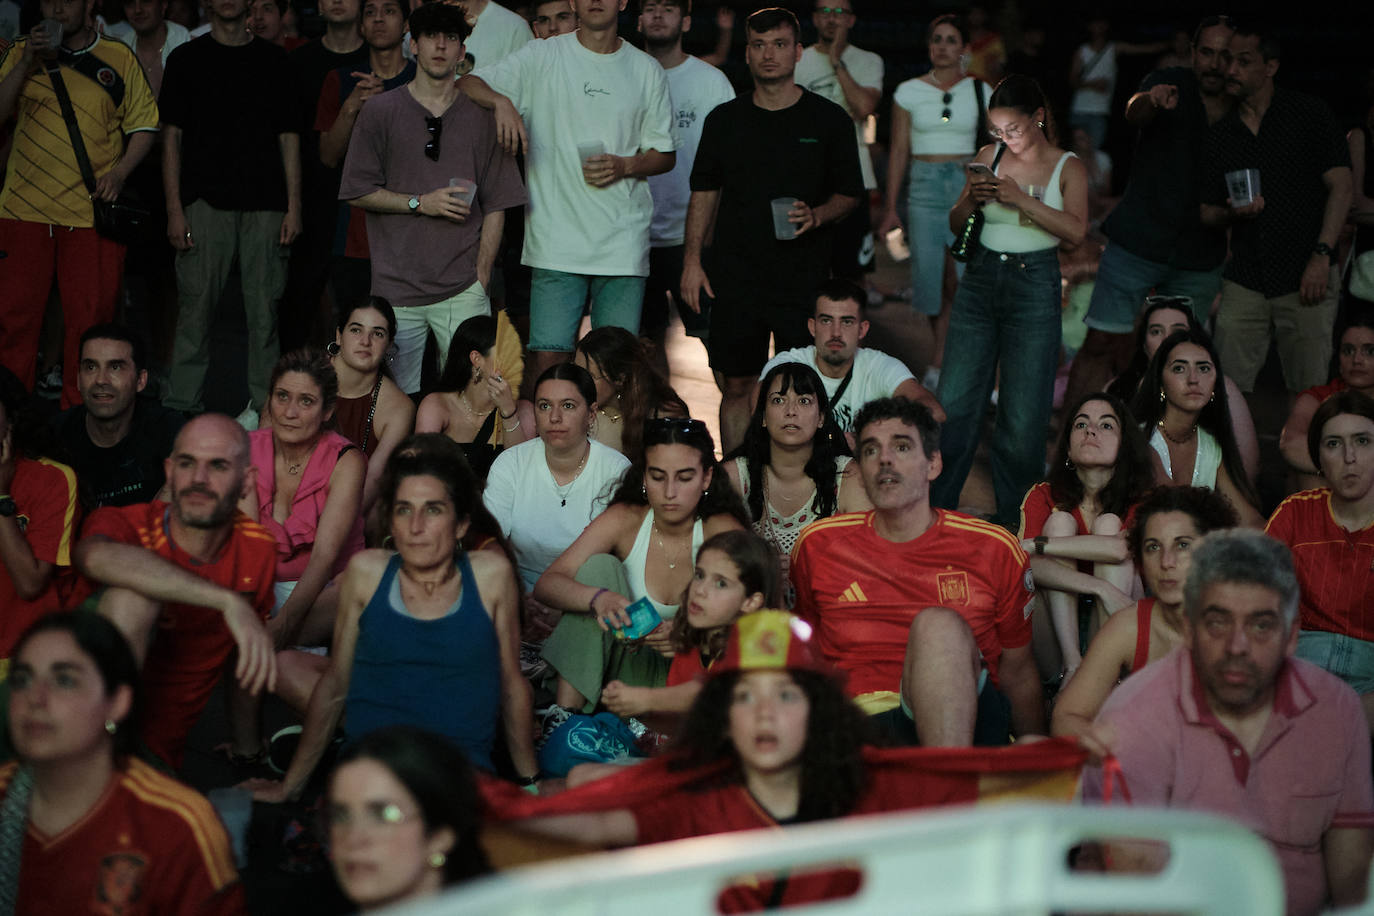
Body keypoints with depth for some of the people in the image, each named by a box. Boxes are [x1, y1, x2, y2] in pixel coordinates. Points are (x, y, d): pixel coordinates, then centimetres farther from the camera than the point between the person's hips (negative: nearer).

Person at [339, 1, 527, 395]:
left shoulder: (482, 115, 9)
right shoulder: (380, 111, 6)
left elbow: (496, 206, 8)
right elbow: (358, 192, 4)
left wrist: (481, 277, -1)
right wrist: (421, 204, -8)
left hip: (463, 290, 0)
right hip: (396, 288, 0)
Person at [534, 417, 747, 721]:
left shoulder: (722, 531, -13)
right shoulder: (625, 520, -10)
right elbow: (546, 584, -18)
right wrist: (598, 598, -40)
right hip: (630, 667, 1)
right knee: (600, 565, -20)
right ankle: (565, 711, -23)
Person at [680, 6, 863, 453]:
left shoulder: (829, 120, 2)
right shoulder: (724, 120, 8)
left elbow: (850, 193, 7)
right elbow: (704, 193, 13)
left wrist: (816, 216, -14)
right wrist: (692, 260, 5)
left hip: (804, 281, -2)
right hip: (735, 278, 2)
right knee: (737, 387, 5)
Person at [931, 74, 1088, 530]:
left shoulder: (1067, 167, 2)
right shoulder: (990, 156, 9)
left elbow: (1076, 230, -13)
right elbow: (956, 224, 11)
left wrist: (1021, 199, -22)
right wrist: (971, 200, -11)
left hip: (1034, 286, -3)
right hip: (981, 279, 3)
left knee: (1023, 412, -2)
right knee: (954, 402, 0)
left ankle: (1014, 521, 9)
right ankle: (933, 509, 10)